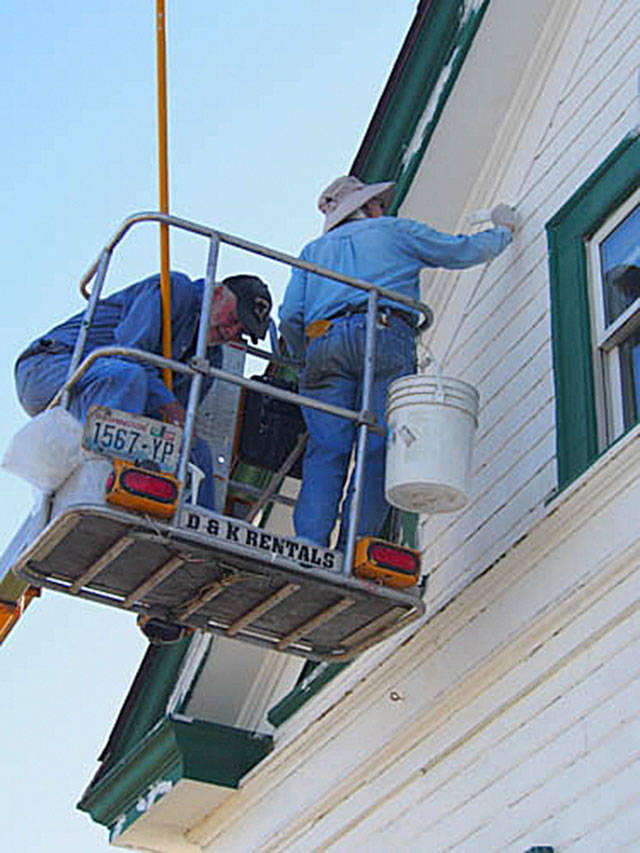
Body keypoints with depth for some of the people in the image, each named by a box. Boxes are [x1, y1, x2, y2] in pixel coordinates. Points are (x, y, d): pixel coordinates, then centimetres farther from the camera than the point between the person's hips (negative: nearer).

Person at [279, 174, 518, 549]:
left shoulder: (314, 250, 31)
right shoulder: (395, 230, 24)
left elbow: (291, 316, 17)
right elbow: (464, 251, 27)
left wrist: (306, 360, 29)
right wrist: (503, 230, 45)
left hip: (322, 340, 3)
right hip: (383, 335, -3)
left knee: (326, 452, -3)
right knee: (377, 451, -9)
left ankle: (308, 544, -20)